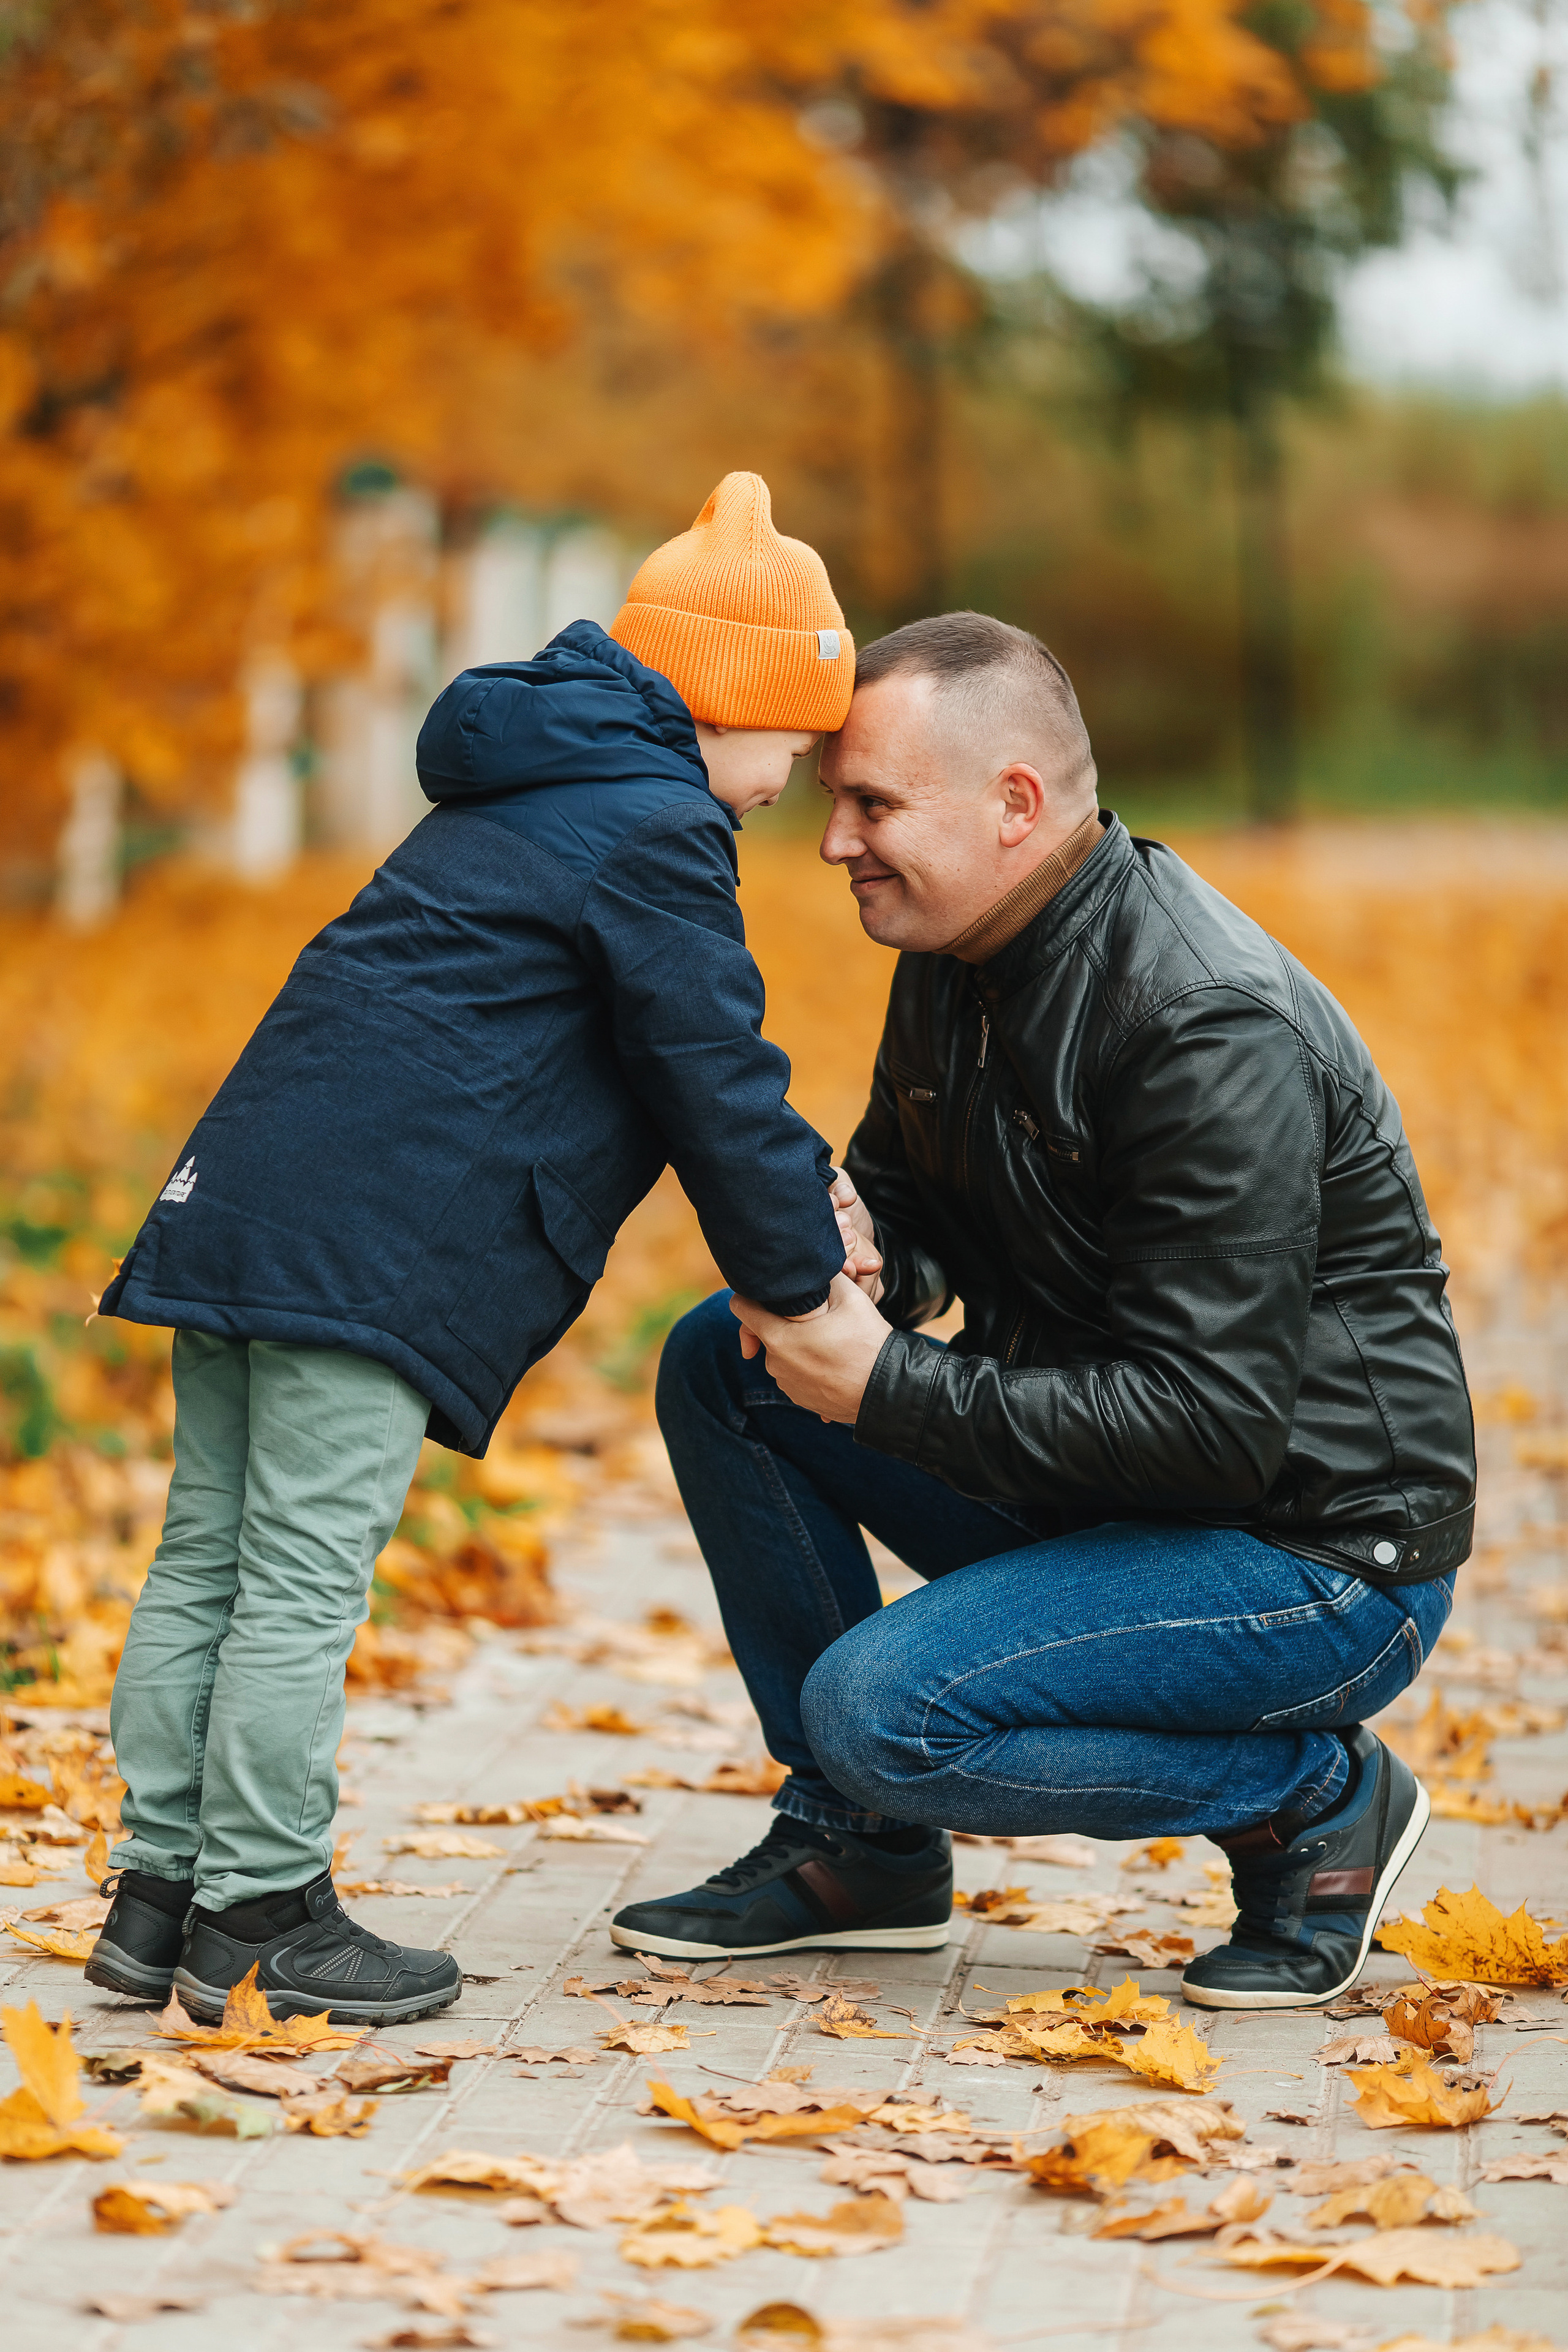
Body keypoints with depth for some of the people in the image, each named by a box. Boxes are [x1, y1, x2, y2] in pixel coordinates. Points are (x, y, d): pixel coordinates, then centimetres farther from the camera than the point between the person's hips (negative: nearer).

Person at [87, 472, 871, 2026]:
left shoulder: (527, 799, 28)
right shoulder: (655, 832, -5)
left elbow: (696, 1069, 32)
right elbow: (715, 1084, -4)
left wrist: (795, 1201, 28)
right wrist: (801, 1277, 7)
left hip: (243, 1195, 10)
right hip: (373, 1244, -10)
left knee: (207, 1560, 10)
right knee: (303, 1581, -6)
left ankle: (161, 1893, 16)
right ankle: (258, 1914, -2)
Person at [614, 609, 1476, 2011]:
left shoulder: (1211, 1033, -26)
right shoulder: (958, 959, 2)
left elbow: (1212, 1422, -29)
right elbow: (902, 1195, 17)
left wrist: (886, 1386, -25)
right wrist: (846, 1270, -9)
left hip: (1323, 1556, -9)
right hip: (1093, 1491, 9)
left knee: (881, 1708, -24)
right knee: (723, 1362, 3)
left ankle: (1321, 1803, -3)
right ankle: (856, 1847, 10)